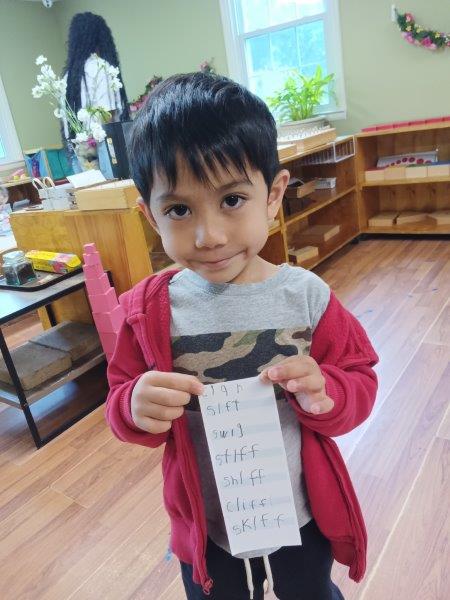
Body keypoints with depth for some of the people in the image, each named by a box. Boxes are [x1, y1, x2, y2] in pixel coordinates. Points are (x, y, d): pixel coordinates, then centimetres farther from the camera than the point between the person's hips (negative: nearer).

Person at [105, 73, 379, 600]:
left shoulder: (305, 295, -19)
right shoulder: (148, 309, -16)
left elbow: (360, 380, -9)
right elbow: (119, 399, -7)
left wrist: (324, 395, -30)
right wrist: (136, 407, -29)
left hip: (304, 513, 1)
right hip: (204, 523, 0)